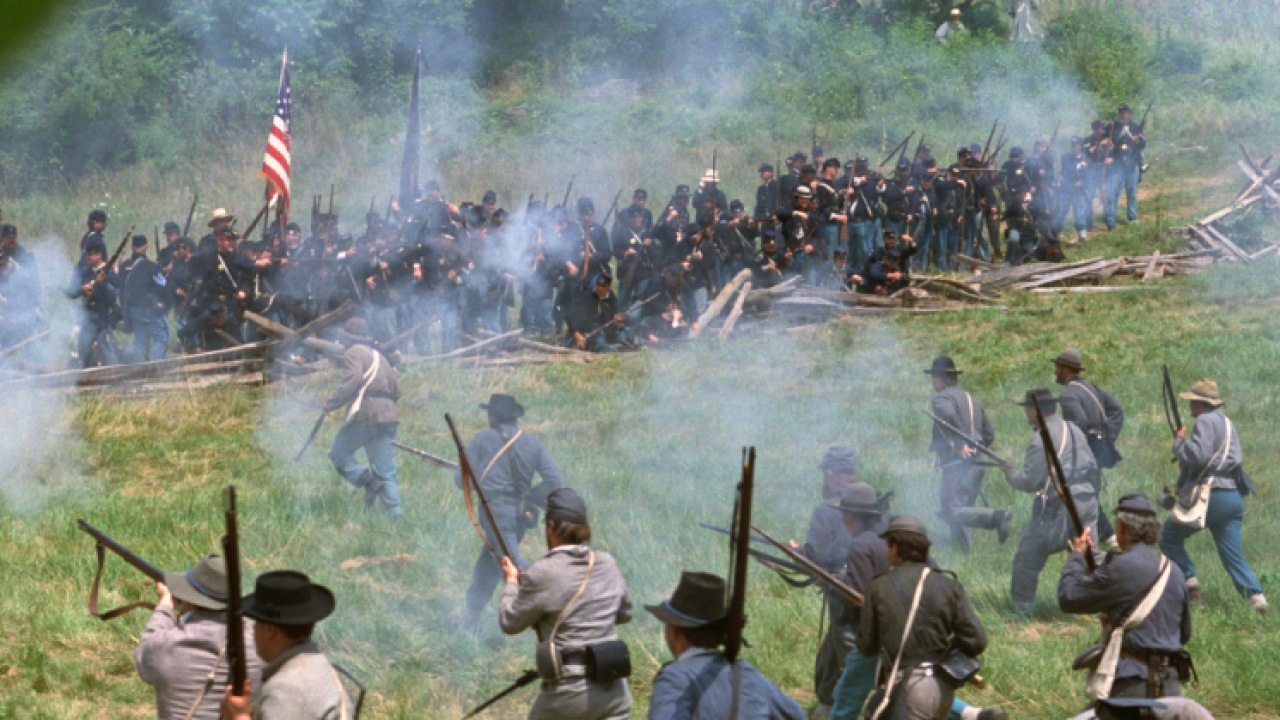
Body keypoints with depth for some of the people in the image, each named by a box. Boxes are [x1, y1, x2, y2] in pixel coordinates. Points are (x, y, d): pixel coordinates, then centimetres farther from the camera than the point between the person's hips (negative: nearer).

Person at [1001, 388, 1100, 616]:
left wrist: (1009, 471, 4)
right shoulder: (1074, 430, 13)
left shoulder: (1041, 440, -13)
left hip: (1058, 509, -7)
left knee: (1028, 557, 7)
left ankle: (1022, 607, 12)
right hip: (1087, 507, 7)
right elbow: (1092, 467, 19)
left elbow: (1029, 481, -14)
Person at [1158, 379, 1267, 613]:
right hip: (1234, 496, 9)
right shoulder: (1227, 423, 23)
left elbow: (1197, 454, -22)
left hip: (1211, 495, -9)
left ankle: (1191, 586, 2)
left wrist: (1179, 441, -3)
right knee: (1234, 556, 7)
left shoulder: (1206, 421, -8)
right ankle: (1257, 598, -10)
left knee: (1169, 537, 7)